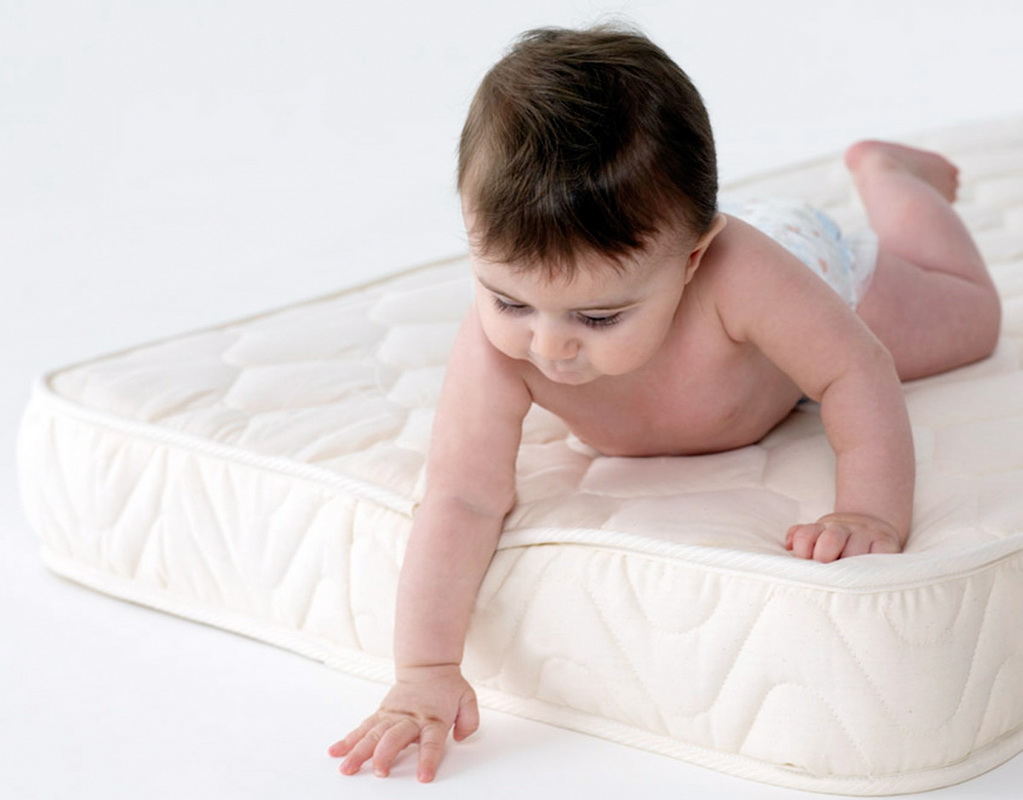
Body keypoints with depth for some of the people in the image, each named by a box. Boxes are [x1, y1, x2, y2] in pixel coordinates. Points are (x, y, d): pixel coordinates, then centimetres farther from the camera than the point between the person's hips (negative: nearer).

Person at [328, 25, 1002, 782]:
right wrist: (426, 673, -59)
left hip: (815, 277, -1)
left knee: (968, 314, 28)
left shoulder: (733, 272, -52)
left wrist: (874, 513, -55)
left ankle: (885, 172, 49)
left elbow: (857, 371, -42)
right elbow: (463, 501, -50)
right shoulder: (498, 345, -48)